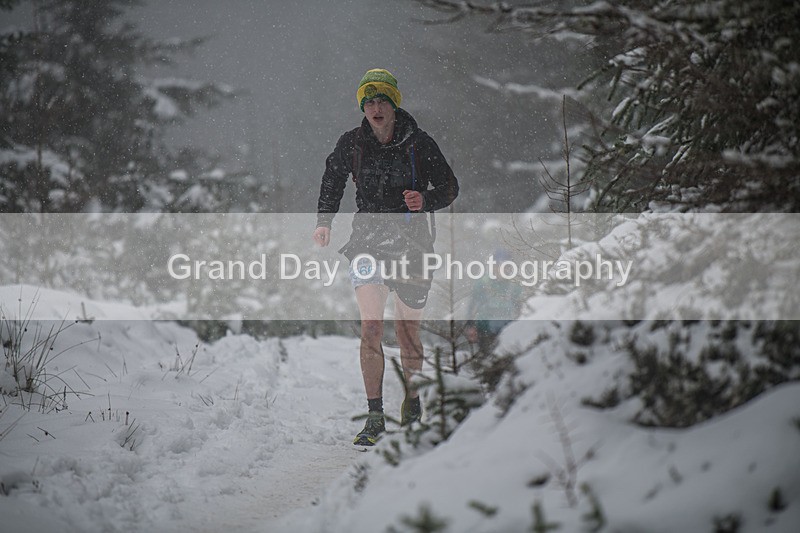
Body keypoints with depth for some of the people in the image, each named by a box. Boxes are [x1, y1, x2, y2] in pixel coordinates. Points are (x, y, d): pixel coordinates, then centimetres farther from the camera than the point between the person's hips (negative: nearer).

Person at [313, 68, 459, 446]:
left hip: (411, 242, 0)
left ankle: (412, 401, 32)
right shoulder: (351, 144, 0)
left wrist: (426, 199, -18)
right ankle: (375, 417, -12)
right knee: (370, 326, -14)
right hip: (368, 241, 0)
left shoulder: (418, 143, -5)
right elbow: (332, 183, 16)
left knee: (407, 331, 8)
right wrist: (323, 222, 3)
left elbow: (449, 187, 2)